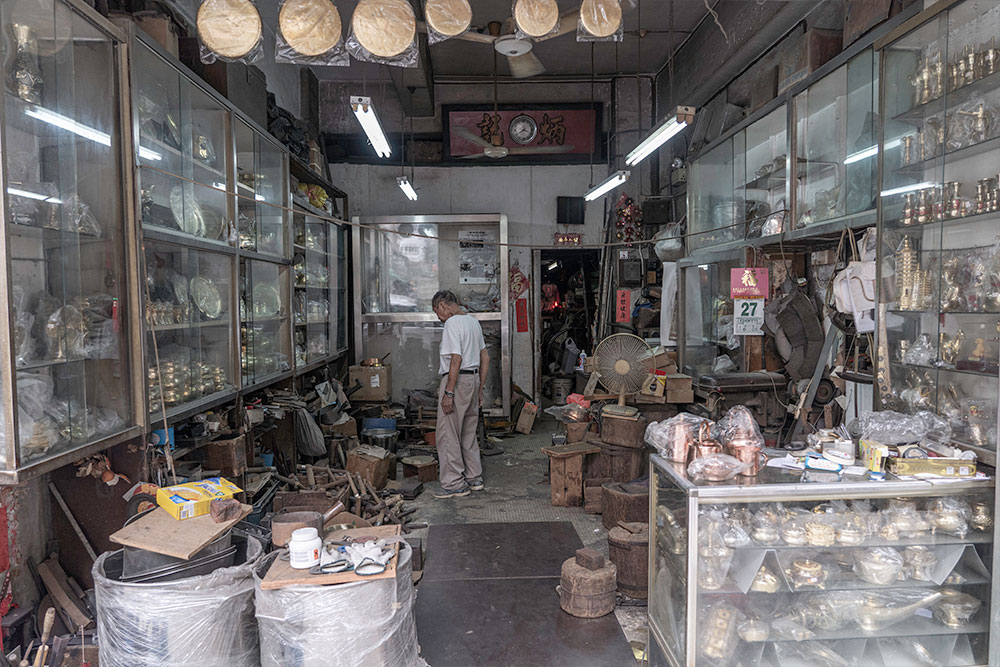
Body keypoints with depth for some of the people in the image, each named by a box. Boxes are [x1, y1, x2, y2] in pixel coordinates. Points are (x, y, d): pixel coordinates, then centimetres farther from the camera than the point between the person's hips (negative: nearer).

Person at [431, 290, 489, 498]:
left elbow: (456, 359, -22)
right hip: (473, 379, 10)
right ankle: (474, 479, 23)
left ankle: (455, 484, 1)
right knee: (468, 434, 17)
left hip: (457, 380, -9)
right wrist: (480, 389, 20)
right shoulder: (473, 321, 16)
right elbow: (485, 358, 17)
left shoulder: (452, 323, -13)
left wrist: (448, 393, -21)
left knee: (448, 435, -2)